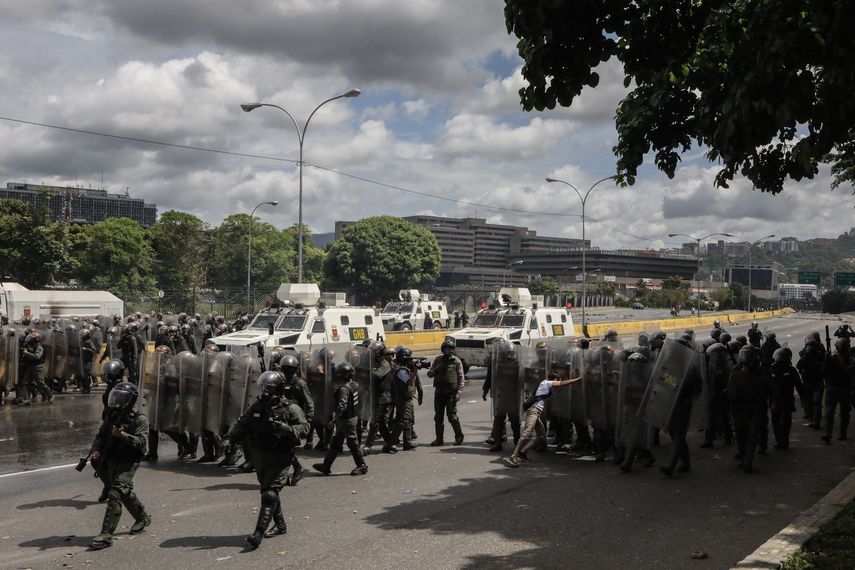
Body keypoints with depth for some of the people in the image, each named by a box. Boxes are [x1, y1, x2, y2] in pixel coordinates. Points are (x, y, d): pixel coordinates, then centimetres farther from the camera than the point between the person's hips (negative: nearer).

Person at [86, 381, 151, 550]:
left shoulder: (140, 420, -8)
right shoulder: (111, 416, 13)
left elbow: (142, 442, -18)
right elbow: (100, 436, 18)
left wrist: (123, 435, -31)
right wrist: (95, 450, -2)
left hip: (127, 463, -7)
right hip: (109, 461, 7)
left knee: (115, 495, -16)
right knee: (125, 493, 19)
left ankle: (106, 534, -18)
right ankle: (142, 518, 39)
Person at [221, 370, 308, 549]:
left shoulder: (290, 409, -9)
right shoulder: (257, 406, 6)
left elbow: (304, 427, -12)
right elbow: (242, 424, 5)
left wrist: (286, 428, -29)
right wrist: (229, 438, -11)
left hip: (280, 460, -6)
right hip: (260, 459, 6)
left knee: (269, 494, -13)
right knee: (268, 492, 17)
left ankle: (258, 533, -17)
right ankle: (280, 525, 35)